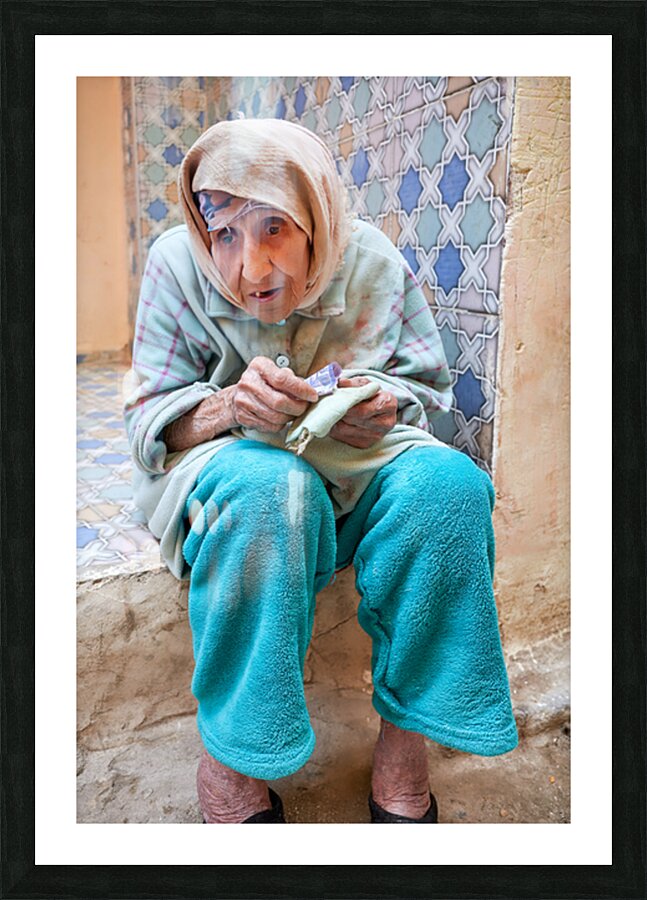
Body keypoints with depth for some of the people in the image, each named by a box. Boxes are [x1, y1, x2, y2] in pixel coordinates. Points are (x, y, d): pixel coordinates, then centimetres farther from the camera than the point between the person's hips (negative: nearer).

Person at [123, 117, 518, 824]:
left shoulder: (374, 264, -6)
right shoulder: (177, 265, -9)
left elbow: (430, 387, 5)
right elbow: (149, 421, -6)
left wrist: (384, 404, -19)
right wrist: (228, 405, -28)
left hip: (357, 461, 3)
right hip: (222, 457, -2)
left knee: (449, 481, -28)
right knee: (269, 488, -38)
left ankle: (403, 739, -12)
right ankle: (230, 762, -18)